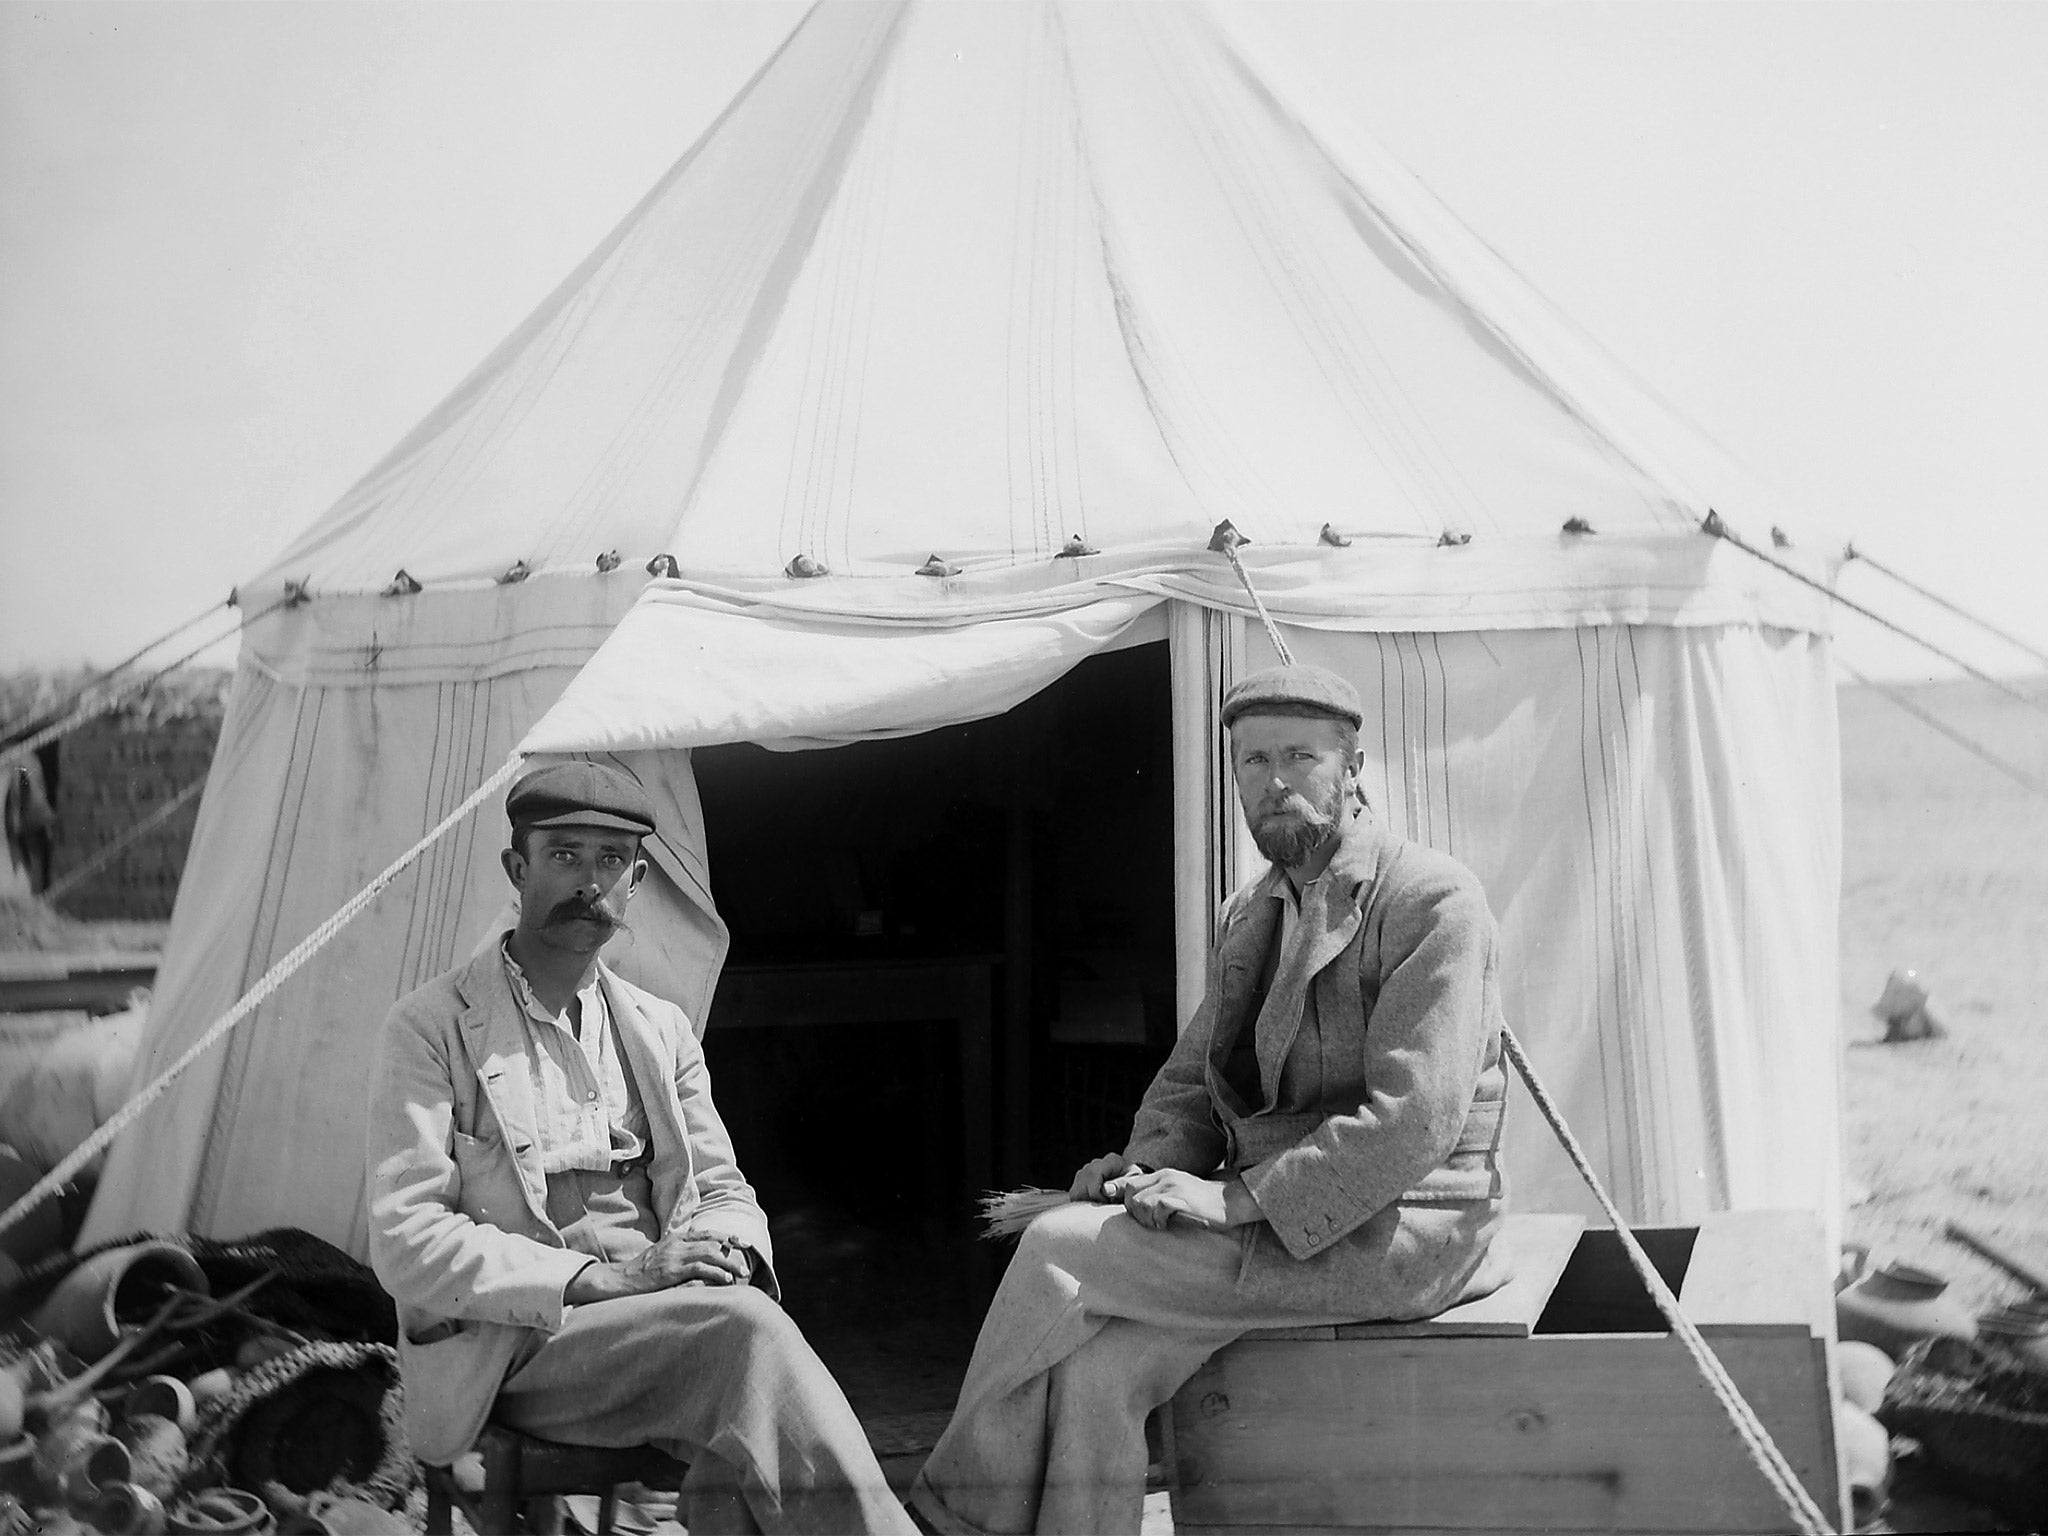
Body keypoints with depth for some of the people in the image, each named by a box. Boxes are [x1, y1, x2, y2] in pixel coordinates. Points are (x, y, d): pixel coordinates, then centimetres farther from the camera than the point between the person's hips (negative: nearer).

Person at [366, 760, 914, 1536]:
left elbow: (722, 1189, 20)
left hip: (662, 1329, 5)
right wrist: (600, 1279, -19)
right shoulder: (431, 1029, -1)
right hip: (509, 1350, -4)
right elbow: (406, 1243, -9)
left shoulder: (662, 1029, 16)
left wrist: (723, 1253, -8)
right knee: (745, 1329, -31)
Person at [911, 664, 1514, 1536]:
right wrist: (1149, 1171, -5)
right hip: (1267, 1223, 7)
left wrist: (1236, 1199, -22)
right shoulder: (1247, 916, 16)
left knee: (1058, 1248, -16)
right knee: (1095, 1372, -18)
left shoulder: (1433, 900, -10)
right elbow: (1189, 1084, 18)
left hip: (1390, 1232, -7)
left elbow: (1412, 1120, -19)